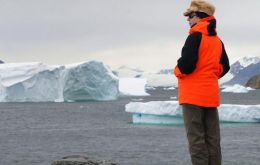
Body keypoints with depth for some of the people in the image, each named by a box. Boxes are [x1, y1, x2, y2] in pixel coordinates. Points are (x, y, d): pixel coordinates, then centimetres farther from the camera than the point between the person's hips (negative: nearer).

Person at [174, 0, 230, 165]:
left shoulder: (196, 36, -11)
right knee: (212, 138, 8)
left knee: (196, 138, -6)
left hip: (193, 94, -7)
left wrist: (178, 71, 0)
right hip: (211, 94, 8)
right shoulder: (217, 40, 14)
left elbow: (187, 63, -19)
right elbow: (224, 67, 17)